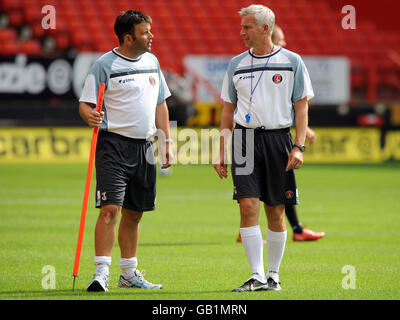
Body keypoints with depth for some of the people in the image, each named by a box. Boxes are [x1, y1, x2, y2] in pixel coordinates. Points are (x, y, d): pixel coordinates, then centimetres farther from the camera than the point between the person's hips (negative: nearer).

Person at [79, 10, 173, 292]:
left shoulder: (152, 61, 13)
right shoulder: (105, 65, -7)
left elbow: (160, 104, 20)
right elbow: (85, 103, -7)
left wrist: (167, 143, 15)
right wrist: (90, 115, -30)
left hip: (145, 147, 6)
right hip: (114, 144, -6)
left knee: (134, 213, 11)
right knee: (111, 208, -15)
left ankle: (129, 273, 19)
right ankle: (102, 272, -15)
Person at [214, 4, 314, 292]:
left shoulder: (291, 61, 3)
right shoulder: (236, 64, 11)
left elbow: (302, 106, 2)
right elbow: (228, 109, 15)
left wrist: (299, 147, -8)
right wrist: (221, 152, 9)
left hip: (278, 139, -2)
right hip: (245, 139, 2)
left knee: (276, 211, 2)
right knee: (248, 206, -11)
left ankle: (274, 275, 14)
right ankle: (257, 276, -11)